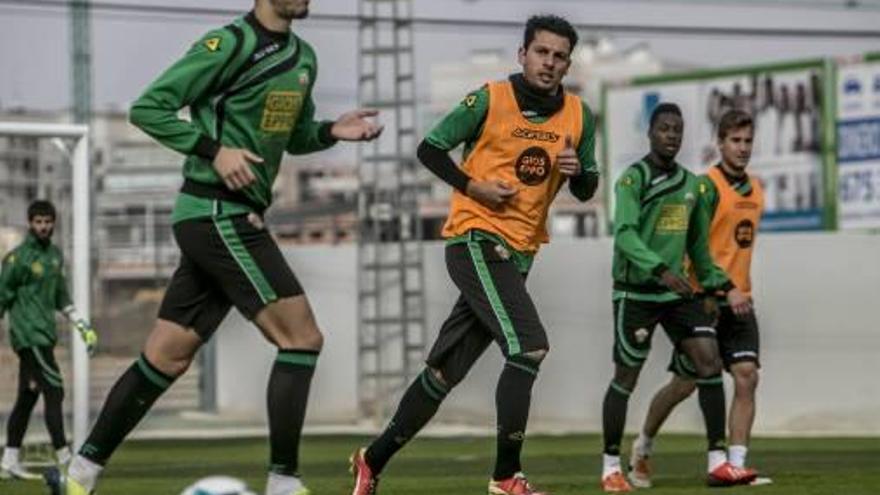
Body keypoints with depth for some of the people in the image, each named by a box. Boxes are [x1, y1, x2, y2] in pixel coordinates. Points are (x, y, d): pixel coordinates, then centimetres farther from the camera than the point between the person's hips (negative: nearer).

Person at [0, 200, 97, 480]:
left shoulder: (55, 255, 16)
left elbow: (61, 297, 25)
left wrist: (82, 326, 21)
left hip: (45, 334, 8)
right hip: (29, 334, -8)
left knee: (27, 398, 9)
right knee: (54, 391, -14)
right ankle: (64, 457, -17)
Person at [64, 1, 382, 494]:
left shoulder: (303, 57, 14)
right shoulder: (231, 44, -12)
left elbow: (294, 136, 27)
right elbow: (148, 108, -11)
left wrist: (332, 130, 7)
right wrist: (213, 149, -20)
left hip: (237, 219, 9)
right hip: (217, 214, -9)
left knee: (167, 357, 9)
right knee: (301, 337, -11)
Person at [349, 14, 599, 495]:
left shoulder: (579, 116, 6)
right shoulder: (490, 100, -8)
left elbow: (586, 192, 14)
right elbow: (430, 149, -1)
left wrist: (577, 171, -9)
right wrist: (473, 187, -14)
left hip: (519, 252, 6)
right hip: (476, 239, -6)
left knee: (445, 370, 8)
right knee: (528, 346, -21)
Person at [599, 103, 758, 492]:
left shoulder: (690, 183, 13)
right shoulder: (633, 178, -8)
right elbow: (624, 234, -22)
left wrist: (722, 286, 21)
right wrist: (661, 270, -34)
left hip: (678, 292, 6)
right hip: (636, 293, -6)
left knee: (709, 361, -8)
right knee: (626, 377, -1)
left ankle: (718, 462, -6)